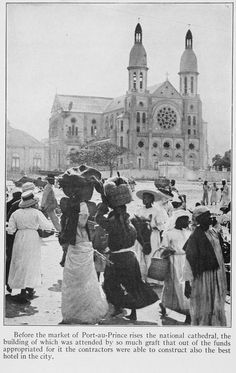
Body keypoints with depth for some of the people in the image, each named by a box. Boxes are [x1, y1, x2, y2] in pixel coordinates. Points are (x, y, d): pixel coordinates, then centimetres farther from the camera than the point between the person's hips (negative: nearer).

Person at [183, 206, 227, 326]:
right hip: (203, 276, -7)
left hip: (218, 277, 7)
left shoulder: (214, 232, 8)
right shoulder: (195, 237, -13)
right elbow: (189, 260, -15)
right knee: (202, 311, 1)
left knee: (217, 309, 13)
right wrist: (187, 282, -19)